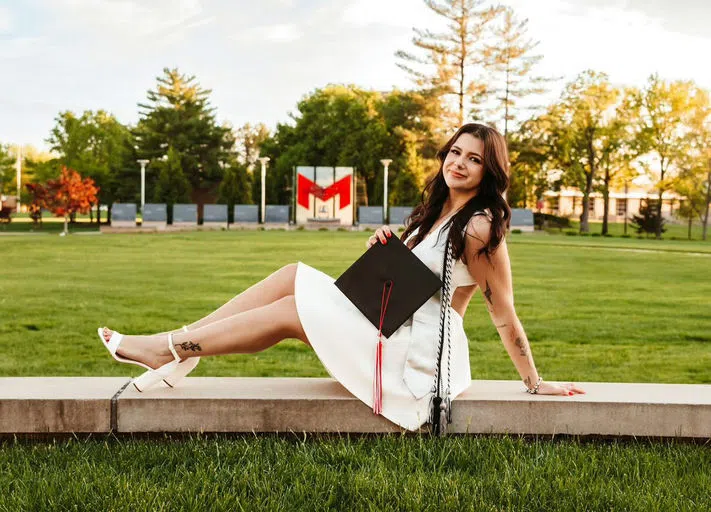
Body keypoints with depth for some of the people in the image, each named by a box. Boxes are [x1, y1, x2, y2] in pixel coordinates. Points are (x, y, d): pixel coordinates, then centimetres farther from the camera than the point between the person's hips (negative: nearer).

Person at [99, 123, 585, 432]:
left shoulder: (480, 228, -16)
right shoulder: (438, 210, 11)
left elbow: (506, 317, -12)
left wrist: (536, 384, -7)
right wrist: (385, 246, -2)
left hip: (423, 356, -8)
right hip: (397, 330, 8)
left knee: (290, 310, -11)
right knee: (293, 276, -4)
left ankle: (171, 349, -3)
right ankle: (178, 349, -5)